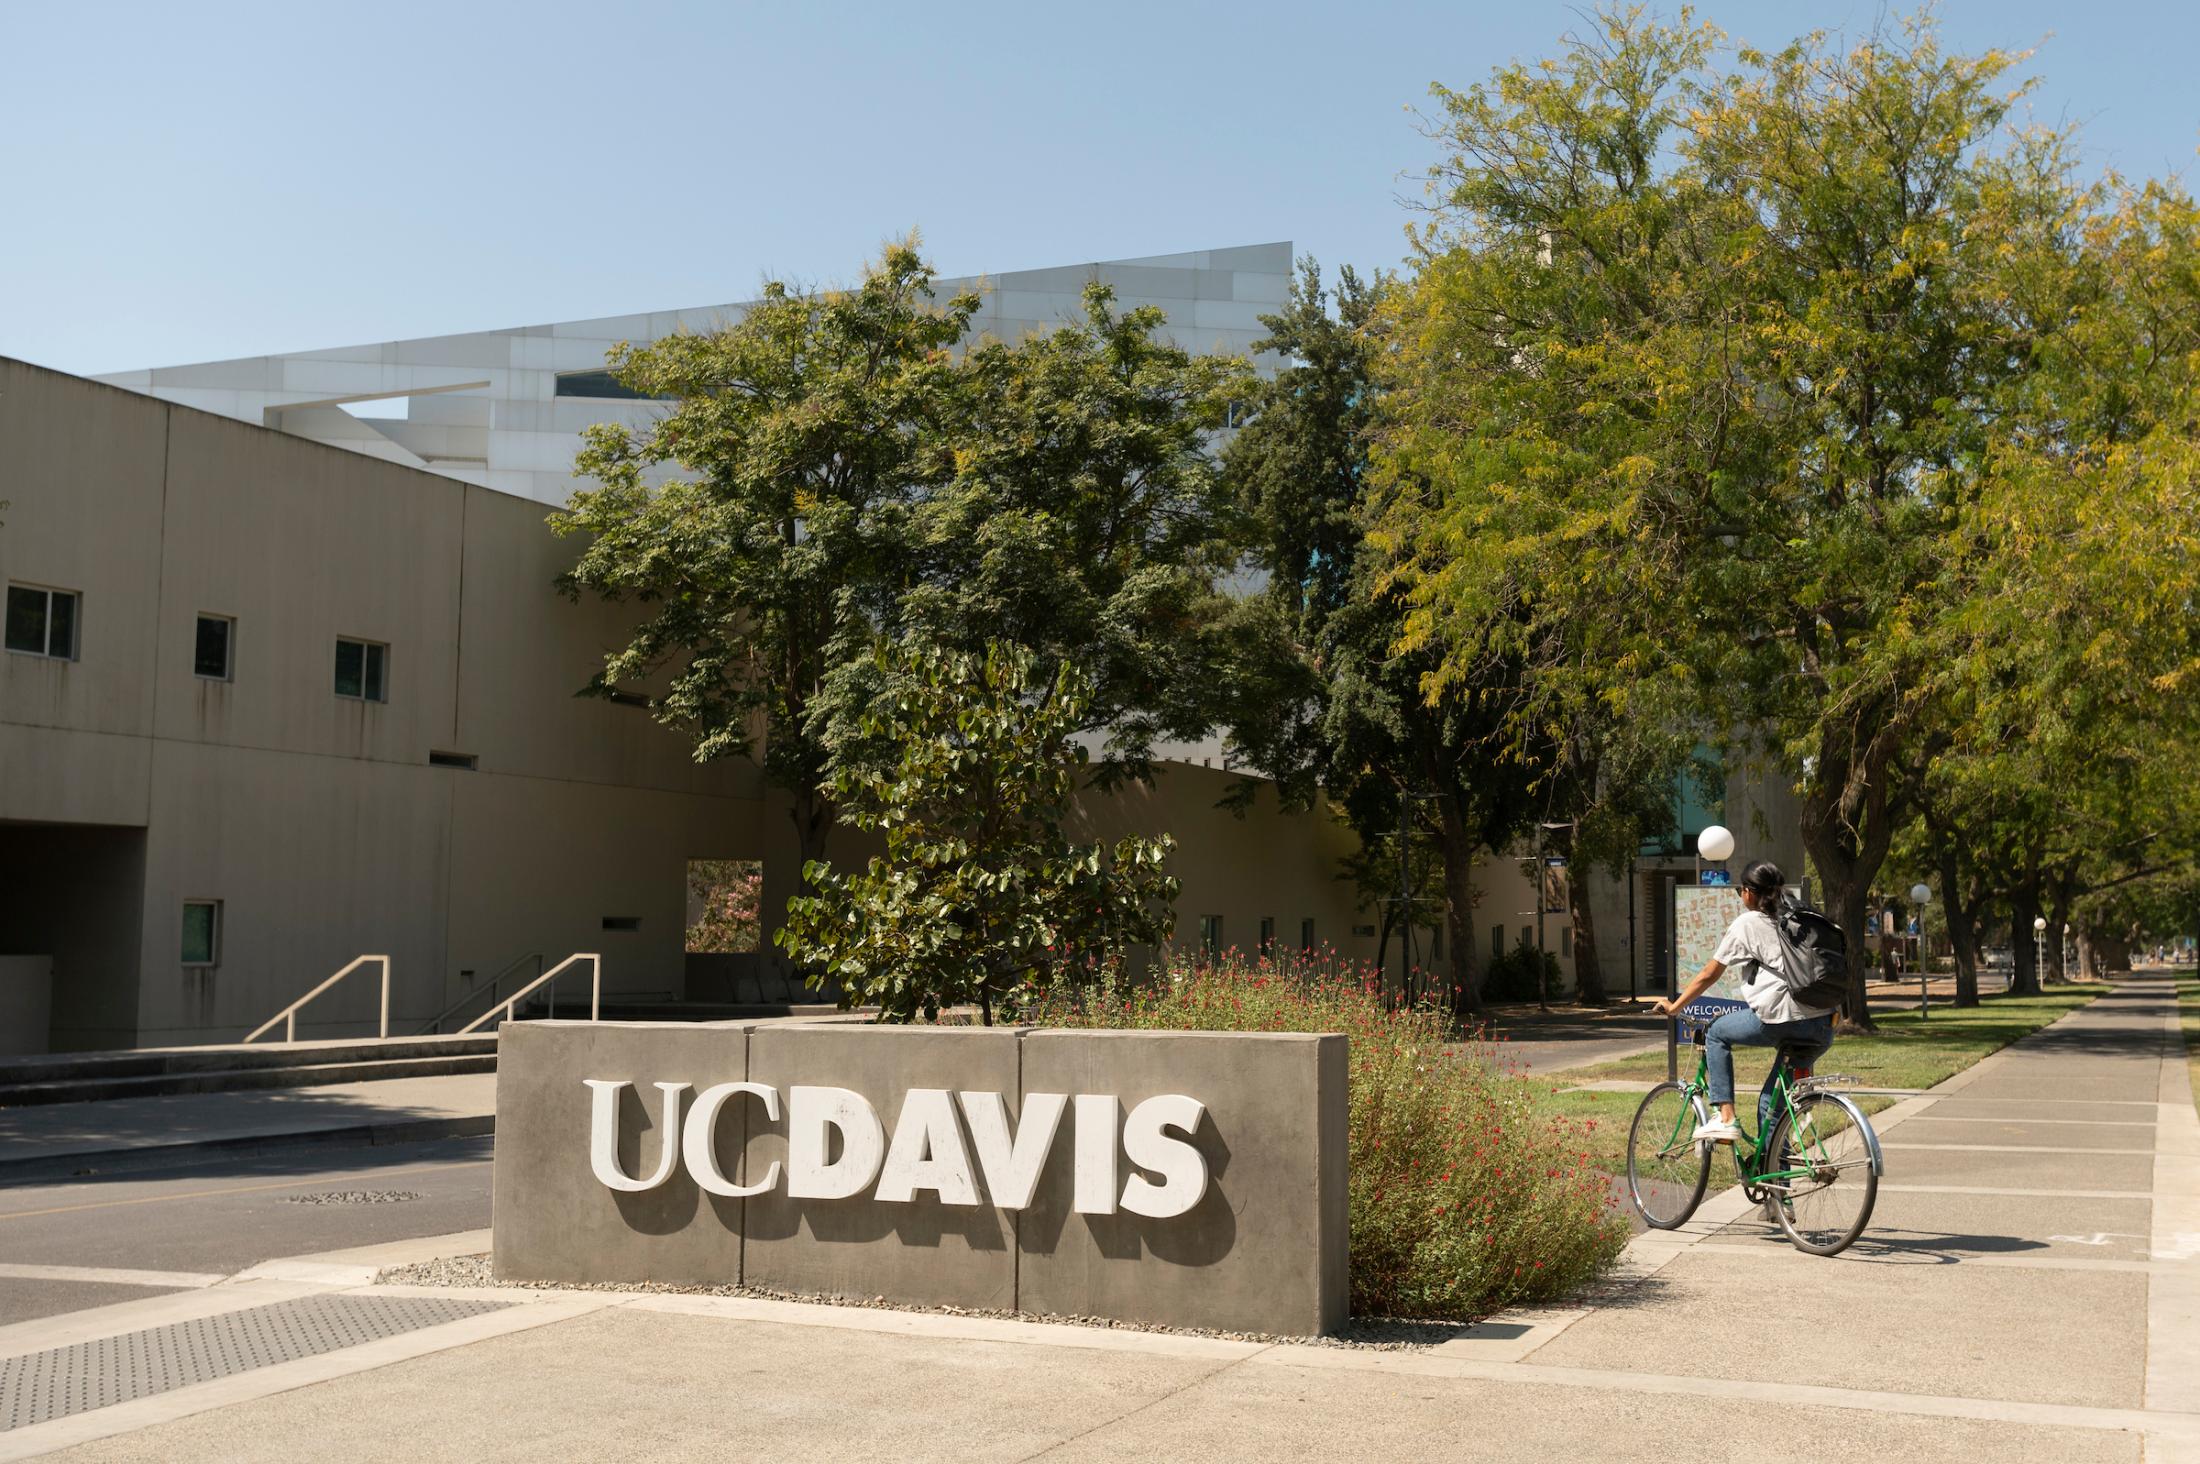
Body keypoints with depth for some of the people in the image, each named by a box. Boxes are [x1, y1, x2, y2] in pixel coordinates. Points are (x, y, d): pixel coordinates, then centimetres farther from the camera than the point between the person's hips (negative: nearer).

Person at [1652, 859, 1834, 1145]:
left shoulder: (1746, 924, 7)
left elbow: (1708, 975, 11)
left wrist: (1674, 1007, 24)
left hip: (1780, 1019, -6)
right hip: (1823, 1028, 6)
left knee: (1716, 1033, 20)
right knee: (1772, 1102, 18)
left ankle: (1726, 1118, 10)